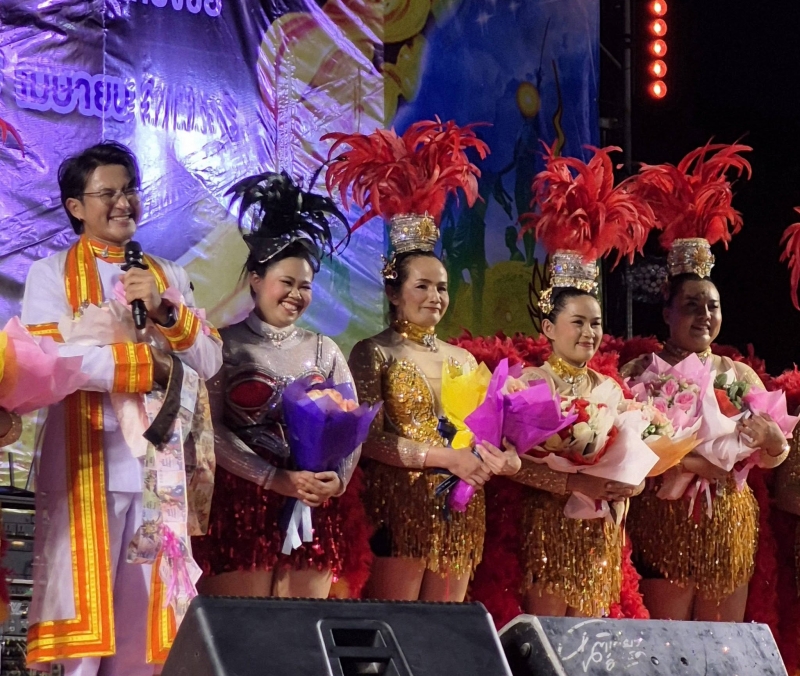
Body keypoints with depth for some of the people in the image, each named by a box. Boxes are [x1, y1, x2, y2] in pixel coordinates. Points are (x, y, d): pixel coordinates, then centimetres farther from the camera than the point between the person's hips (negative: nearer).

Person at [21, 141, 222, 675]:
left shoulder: (168, 277, 17)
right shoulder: (51, 274, 3)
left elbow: (210, 362, 7)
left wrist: (164, 311, -8)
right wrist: (148, 362, -8)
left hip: (157, 463, 4)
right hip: (86, 461, -4)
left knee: (142, 614, 3)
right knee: (84, 614, -8)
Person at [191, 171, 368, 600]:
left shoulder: (323, 351, 14)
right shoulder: (225, 346, 1)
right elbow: (212, 430, -8)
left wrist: (339, 477, -10)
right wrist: (277, 479, -16)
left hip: (313, 511, 4)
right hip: (240, 505, -4)